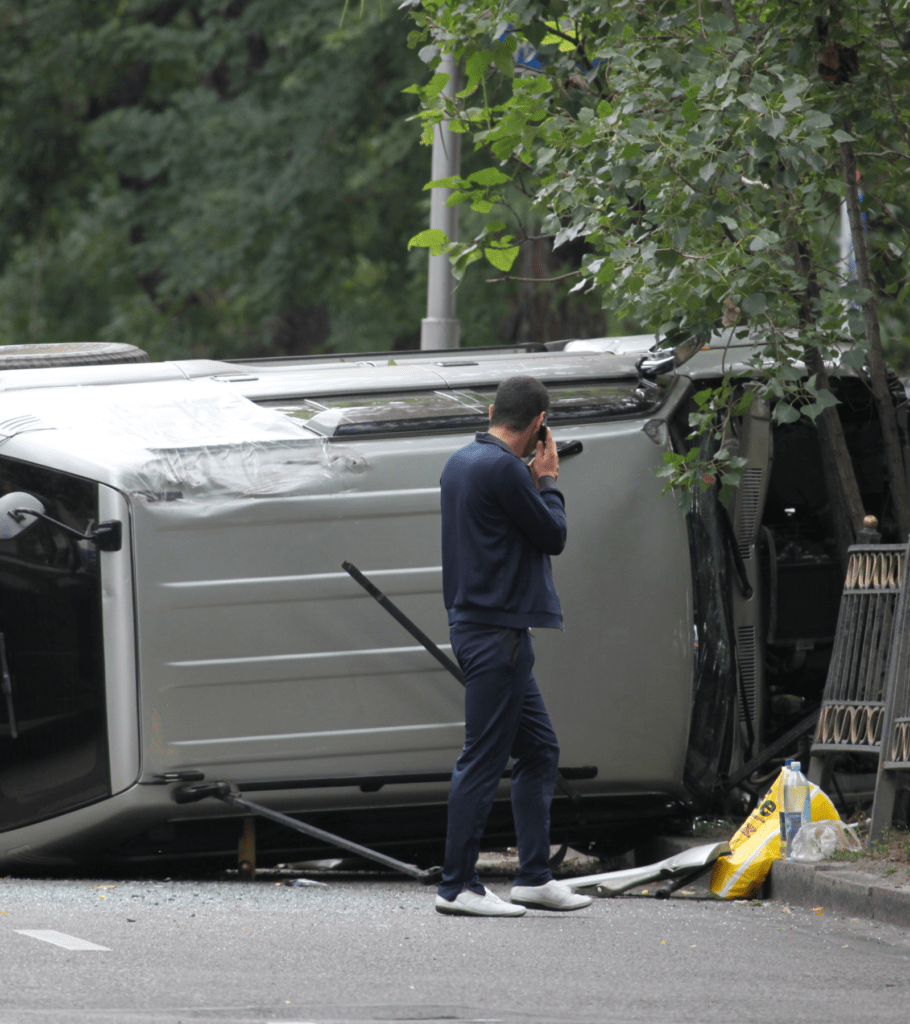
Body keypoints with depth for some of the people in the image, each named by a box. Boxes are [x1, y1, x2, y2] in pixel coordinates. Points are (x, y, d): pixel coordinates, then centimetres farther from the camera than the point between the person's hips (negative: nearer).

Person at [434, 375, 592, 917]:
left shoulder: (461, 463, 13)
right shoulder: (504, 469, -17)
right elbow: (553, 535, -9)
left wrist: (536, 481, 14)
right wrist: (548, 480, 4)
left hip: (480, 626, 10)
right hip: (498, 630, -10)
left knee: (540, 750, 15)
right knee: (484, 760, -7)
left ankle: (535, 876, 17)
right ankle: (458, 886, -4)